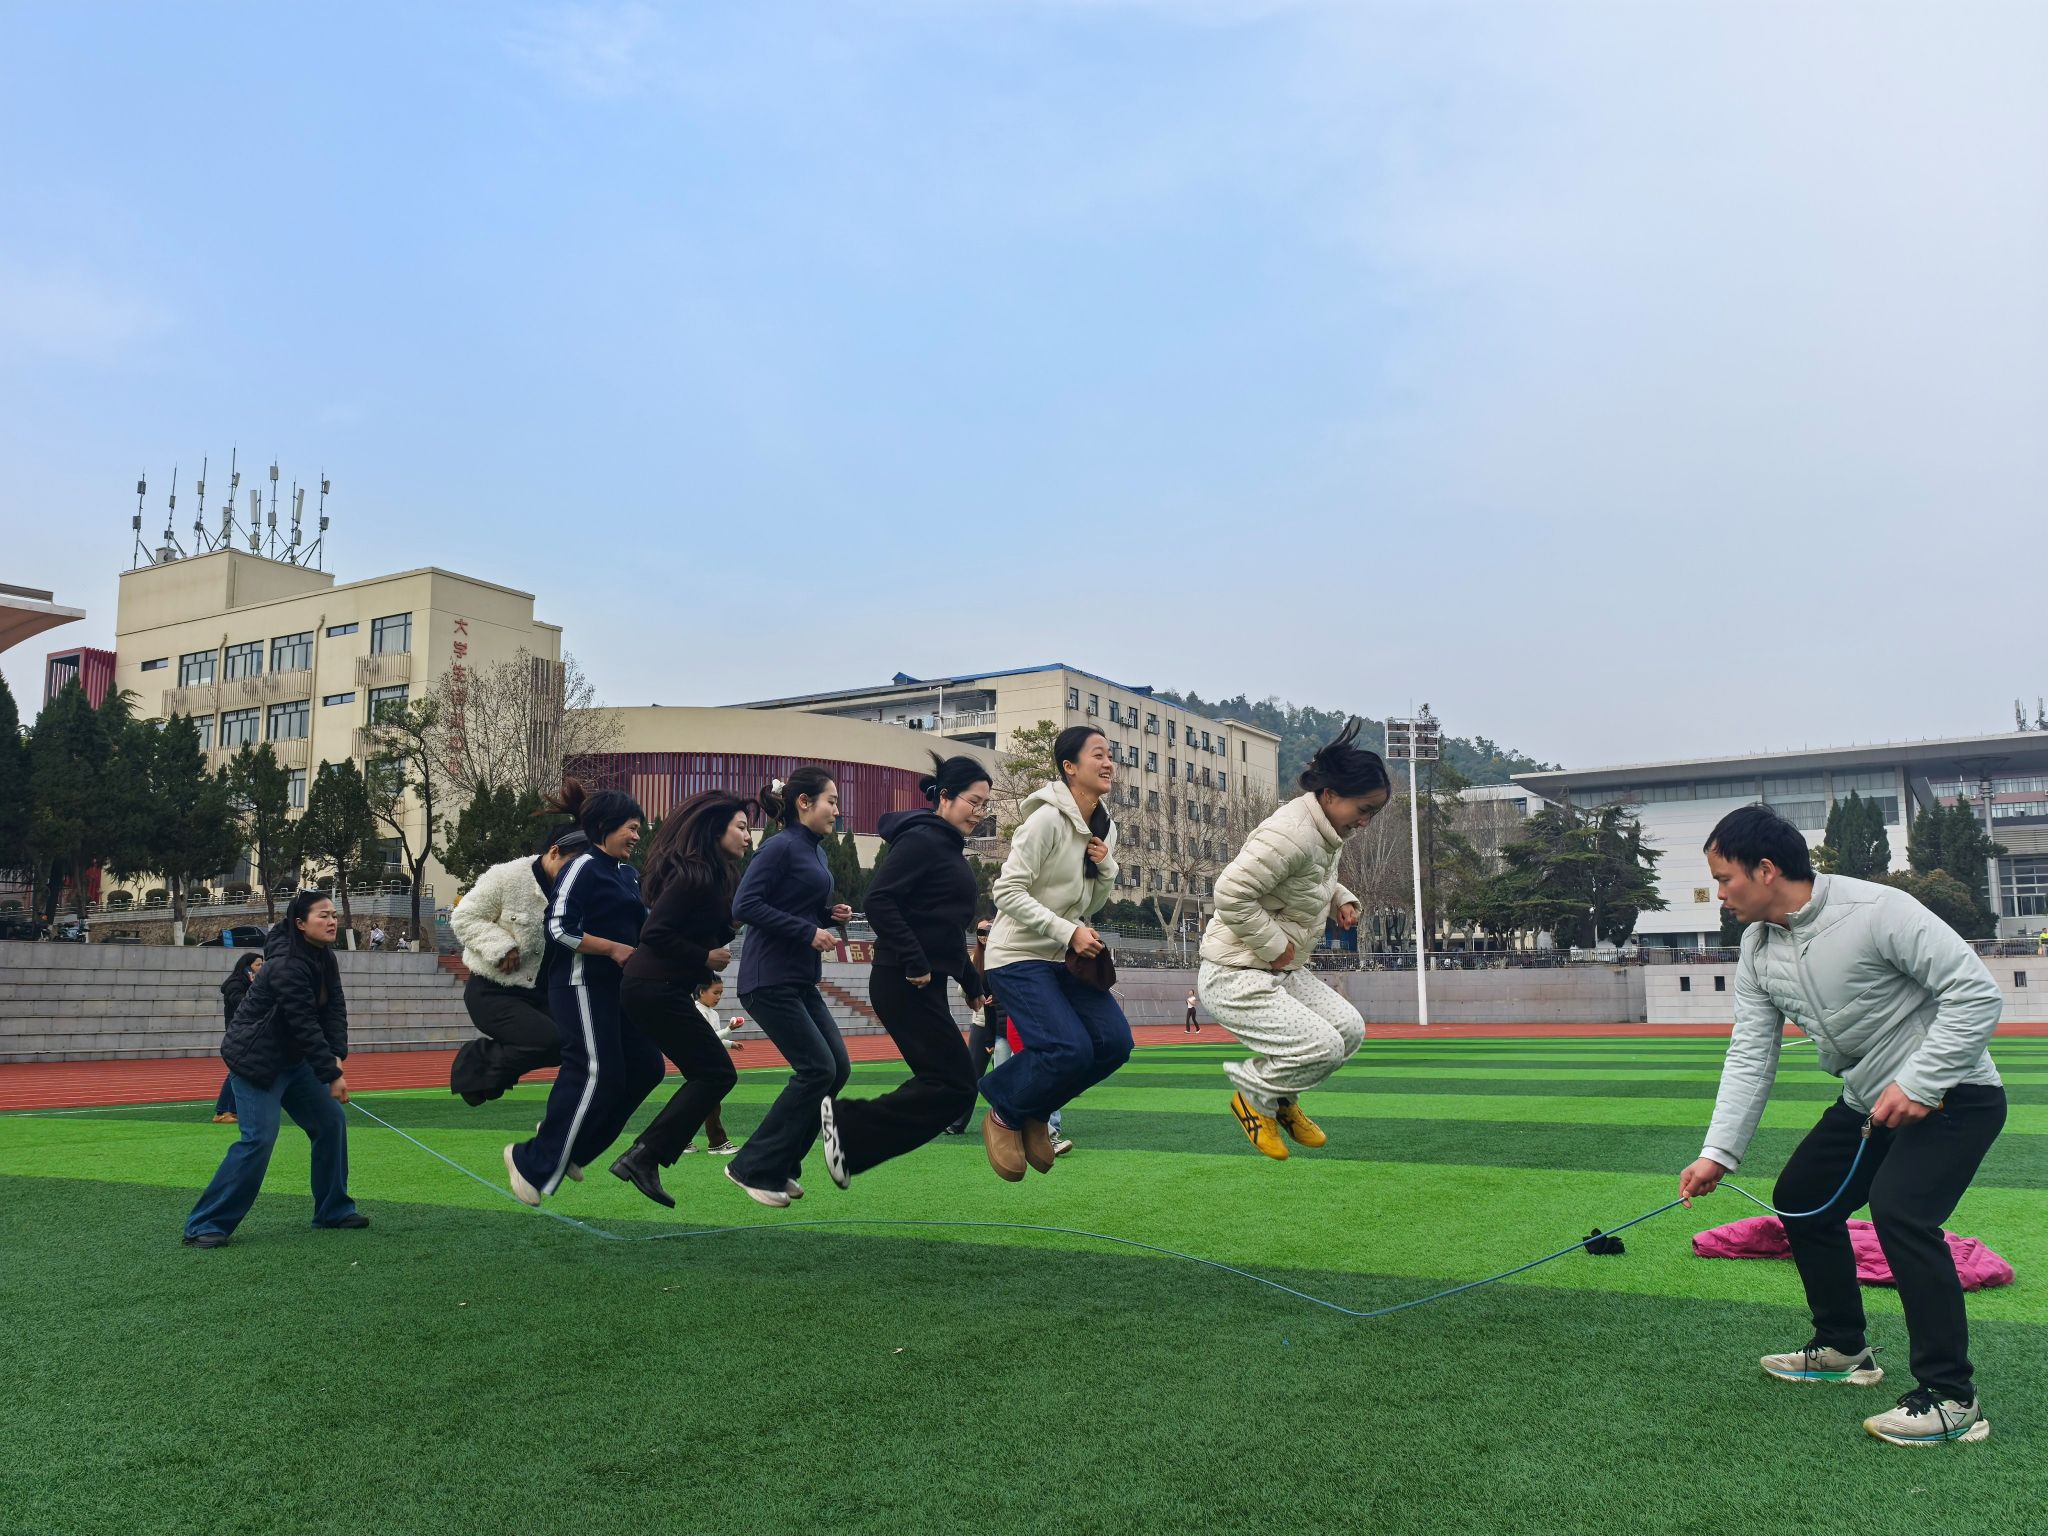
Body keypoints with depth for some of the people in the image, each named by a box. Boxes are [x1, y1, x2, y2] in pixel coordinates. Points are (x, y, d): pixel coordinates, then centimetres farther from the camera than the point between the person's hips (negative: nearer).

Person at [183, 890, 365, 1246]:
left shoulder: (324, 959, 2)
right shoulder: (287, 966, -26)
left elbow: (335, 1010, -2)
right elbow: (305, 1025, -27)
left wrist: (337, 1056, -17)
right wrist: (331, 1075, -23)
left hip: (292, 1058, 9)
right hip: (255, 1060, -9)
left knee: (331, 1121, 7)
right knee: (259, 1139, -15)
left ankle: (334, 1210, 19)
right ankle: (204, 1226, -5)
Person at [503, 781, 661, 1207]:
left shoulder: (627, 875, 15)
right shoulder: (584, 867, -11)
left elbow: (643, 927, 22)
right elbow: (560, 927, -19)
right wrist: (615, 949, -17)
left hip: (617, 988, 9)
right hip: (583, 985, -9)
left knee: (645, 1068, 5)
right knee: (597, 1075, -10)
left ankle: (567, 1144, 17)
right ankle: (533, 1163, 2)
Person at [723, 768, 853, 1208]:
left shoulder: (815, 851, 15)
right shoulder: (780, 847, -12)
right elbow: (745, 906, -20)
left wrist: (830, 915, 4)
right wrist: (808, 932, -20)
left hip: (801, 981, 9)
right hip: (770, 980, -9)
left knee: (836, 1068, 5)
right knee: (817, 1069, -9)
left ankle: (780, 1167, 16)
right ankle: (754, 1169, 2)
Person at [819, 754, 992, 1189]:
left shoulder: (949, 847, 18)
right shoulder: (921, 839, -12)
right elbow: (879, 900, -22)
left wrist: (972, 981, 23)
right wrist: (914, 963, -24)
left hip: (927, 985, 10)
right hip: (905, 985, -10)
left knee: (940, 1082, 9)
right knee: (956, 1086, -10)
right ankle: (849, 1123, -6)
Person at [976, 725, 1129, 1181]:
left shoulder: (1105, 830, 7)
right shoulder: (1048, 819, -18)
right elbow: (1008, 891, -20)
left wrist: (1107, 870, -6)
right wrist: (1068, 932, -24)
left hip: (1067, 959, 8)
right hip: (1019, 957, -8)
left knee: (1115, 1042, -7)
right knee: (1071, 1049, -22)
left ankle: (1035, 1114, 14)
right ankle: (1003, 1114, 7)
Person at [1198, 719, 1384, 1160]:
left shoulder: (1329, 833, 7)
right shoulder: (1290, 834, -25)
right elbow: (1231, 892, -30)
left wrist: (1340, 897, 7)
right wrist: (1276, 946, -22)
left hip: (1284, 972, 10)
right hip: (1235, 977, -10)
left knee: (1350, 1029, 6)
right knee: (1323, 1047, -16)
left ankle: (1282, 1100, 24)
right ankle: (1255, 1096, 11)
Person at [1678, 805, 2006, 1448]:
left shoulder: (1876, 911, -26)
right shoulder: (1759, 951, -2)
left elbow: (1977, 992, -25)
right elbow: (1749, 1056, -2)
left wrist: (1918, 1085, -28)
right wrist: (1718, 1152, -9)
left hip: (1951, 1094, -9)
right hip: (1867, 1099, 9)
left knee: (1899, 1209, -26)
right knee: (1800, 1197, 13)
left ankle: (1952, 1399, -15)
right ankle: (1843, 1349, 31)